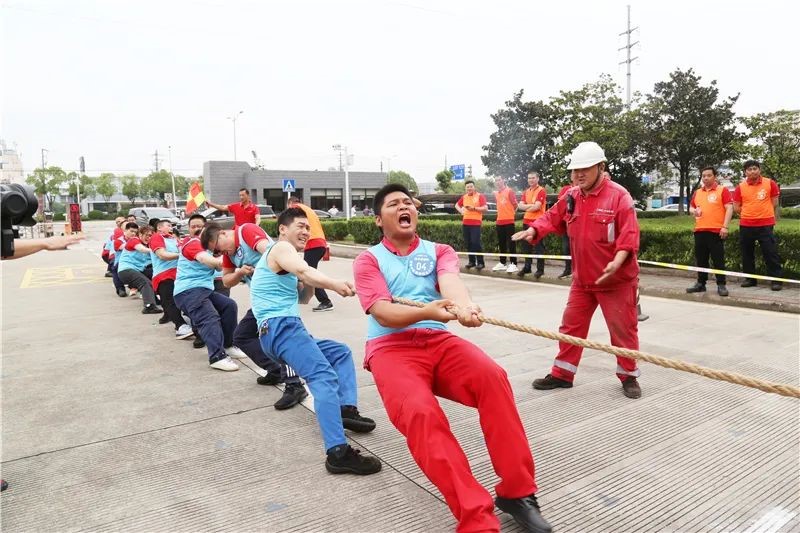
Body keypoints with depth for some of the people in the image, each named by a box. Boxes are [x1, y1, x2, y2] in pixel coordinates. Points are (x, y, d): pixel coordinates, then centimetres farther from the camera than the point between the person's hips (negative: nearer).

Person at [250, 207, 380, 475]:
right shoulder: (281, 247, -2)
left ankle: (346, 408, 2)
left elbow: (303, 298, 28)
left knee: (341, 352, 21)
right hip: (281, 327, -11)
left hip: (285, 328, 11)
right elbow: (303, 271, -26)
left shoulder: (281, 255, 28)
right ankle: (338, 452, -36)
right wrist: (334, 284, -44)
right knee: (325, 377, -27)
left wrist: (308, 285, 6)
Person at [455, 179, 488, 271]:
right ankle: (471, 261, 16)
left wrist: (474, 208, -21)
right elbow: (457, 205, 29)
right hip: (465, 223, 6)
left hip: (476, 223, -6)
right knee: (468, 243, 7)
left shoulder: (480, 196, -3)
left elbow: (485, 208, -11)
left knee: (475, 242, -12)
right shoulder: (464, 197, 13)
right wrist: (461, 211, 10)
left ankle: (480, 263, -5)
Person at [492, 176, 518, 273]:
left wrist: (509, 213, 4)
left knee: (511, 243, -5)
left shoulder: (509, 191, -6)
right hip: (499, 221, 7)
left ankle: (513, 264, -3)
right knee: (501, 243, 11)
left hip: (509, 221, -7)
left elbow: (515, 205, -5)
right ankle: (502, 263, 19)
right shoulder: (496, 193, 13)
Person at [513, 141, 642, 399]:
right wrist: (533, 230, -12)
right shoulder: (571, 197, 5)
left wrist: (617, 261, -32)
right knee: (571, 325, 11)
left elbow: (629, 234, -19)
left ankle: (628, 376, 24)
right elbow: (552, 218, 8)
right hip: (582, 279, 6)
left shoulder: (619, 195, -13)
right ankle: (562, 373, 23)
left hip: (617, 279, -5)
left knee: (623, 329, 6)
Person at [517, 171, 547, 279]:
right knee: (526, 245, 12)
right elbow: (520, 206, 3)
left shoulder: (541, 191, -7)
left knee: (538, 246, -3)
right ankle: (527, 267, 22)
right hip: (526, 221, 7)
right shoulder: (526, 192, 14)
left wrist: (526, 207, -2)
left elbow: (537, 207, -17)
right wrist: (531, 205, -12)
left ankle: (540, 269, 2)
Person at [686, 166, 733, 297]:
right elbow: (691, 208, 24)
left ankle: (721, 285, 2)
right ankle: (701, 283, 18)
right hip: (699, 231, 6)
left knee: (718, 259, -3)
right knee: (700, 259, 10)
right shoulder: (697, 193, 16)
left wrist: (725, 227, -16)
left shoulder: (722, 190, -1)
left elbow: (729, 209, -7)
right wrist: (694, 211, -1)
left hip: (716, 231, -5)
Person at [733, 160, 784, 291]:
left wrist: (764, 214, 8)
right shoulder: (741, 187, 1)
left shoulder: (770, 183, -1)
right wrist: (748, 214, 7)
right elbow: (736, 207, 6)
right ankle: (750, 279, 20)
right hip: (746, 225, 2)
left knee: (771, 253, -3)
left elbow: (775, 204, 6)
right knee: (747, 254, 9)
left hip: (766, 225, -2)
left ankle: (776, 280, 2)